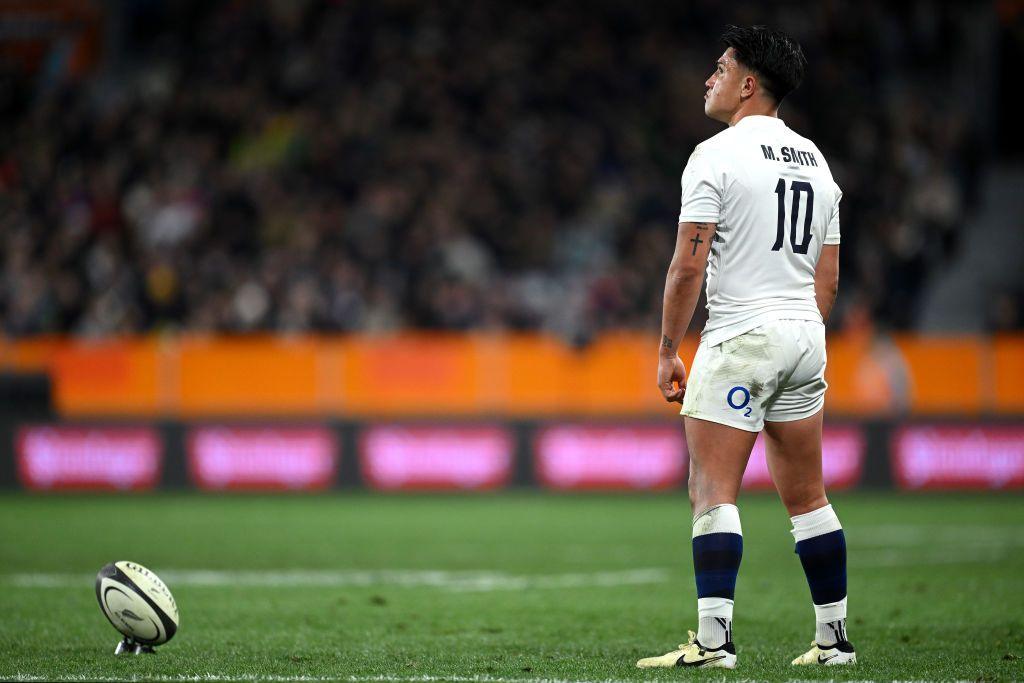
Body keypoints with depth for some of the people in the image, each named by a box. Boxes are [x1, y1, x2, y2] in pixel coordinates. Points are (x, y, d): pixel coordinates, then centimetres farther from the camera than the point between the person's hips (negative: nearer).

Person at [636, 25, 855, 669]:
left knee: (714, 492, -9)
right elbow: (828, 279, 16)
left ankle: (714, 639, -17)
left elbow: (688, 267, -13)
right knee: (808, 497, 13)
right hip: (805, 339, 7)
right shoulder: (816, 161, 14)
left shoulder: (716, 156, -9)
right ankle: (836, 636, 15)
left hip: (741, 338, -7)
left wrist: (669, 352, -6)